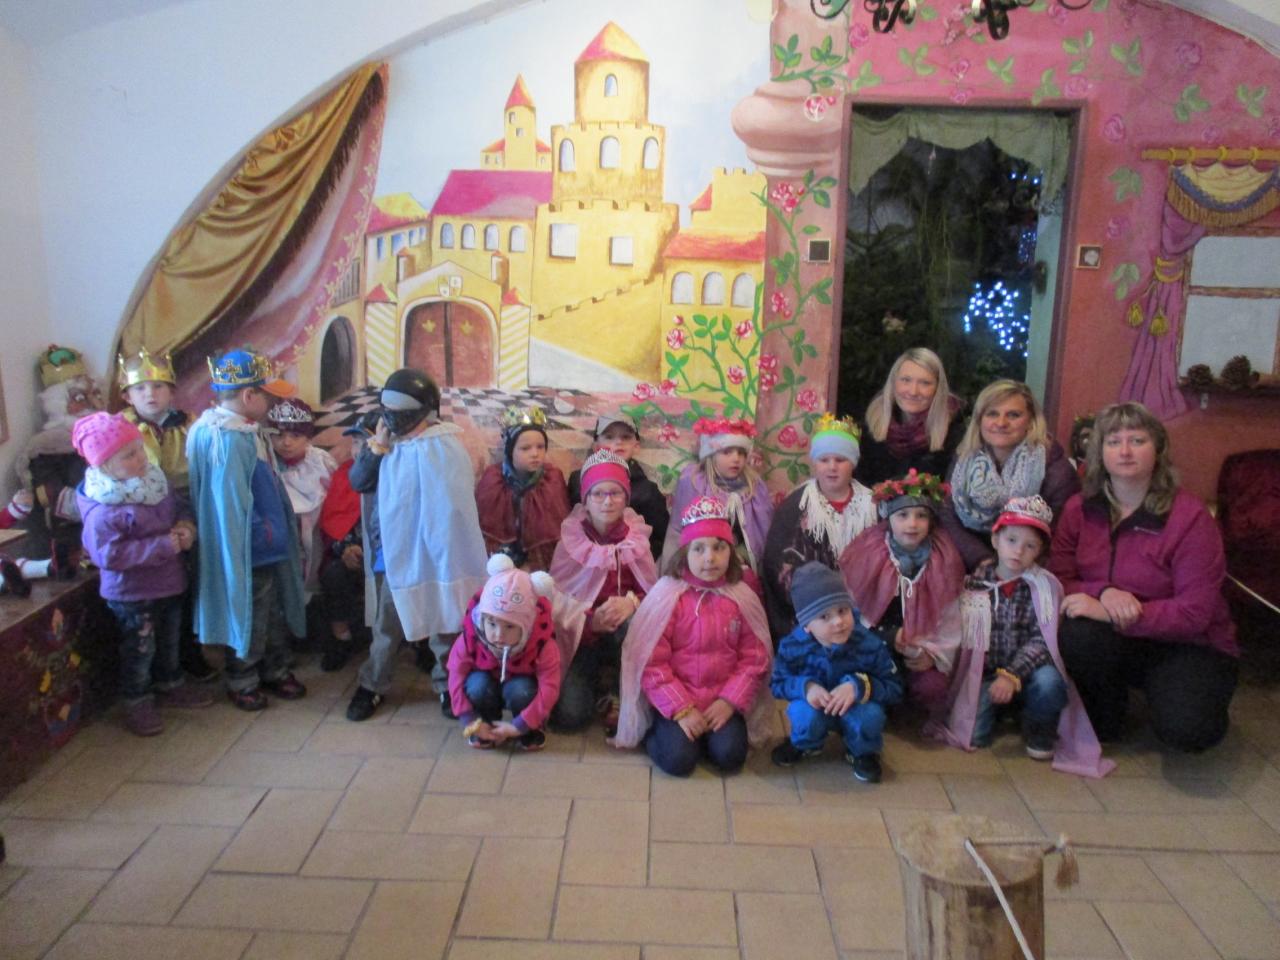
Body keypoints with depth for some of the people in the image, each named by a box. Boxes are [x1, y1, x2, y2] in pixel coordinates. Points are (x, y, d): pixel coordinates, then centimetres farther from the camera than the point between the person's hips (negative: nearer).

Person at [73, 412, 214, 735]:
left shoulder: (155, 481, -3)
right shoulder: (102, 510, -26)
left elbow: (178, 508, 12)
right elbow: (108, 554, -31)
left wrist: (186, 527, -12)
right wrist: (162, 546, -30)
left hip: (169, 584, 7)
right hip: (132, 594, -7)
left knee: (170, 641, 24)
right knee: (140, 649, 7)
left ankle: (170, 685, 45)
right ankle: (137, 702, 27)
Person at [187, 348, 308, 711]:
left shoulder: (245, 432, 6)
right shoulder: (228, 440, -24)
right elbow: (231, 504, -25)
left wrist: (280, 530, 12)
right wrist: (264, 532, -18)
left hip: (268, 546, 9)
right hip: (248, 551, -9)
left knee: (273, 612, 21)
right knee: (249, 618, 8)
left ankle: (275, 670, 37)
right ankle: (242, 682, 26)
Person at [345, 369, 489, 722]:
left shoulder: (445, 448, -12)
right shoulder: (388, 444, 3)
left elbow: (453, 508, -11)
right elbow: (357, 482, 2)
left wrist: (446, 553, -13)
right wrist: (377, 444, -10)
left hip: (433, 554, -4)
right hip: (392, 554, 4)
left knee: (443, 623, 11)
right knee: (387, 624, 17)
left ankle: (448, 686, 27)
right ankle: (373, 685, 32)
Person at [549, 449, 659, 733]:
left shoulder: (637, 537, -5)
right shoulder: (570, 539, -8)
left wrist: (632, 602, -28)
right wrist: (590, 620, -26)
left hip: (624, 636, 1)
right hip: (581, 637, 0)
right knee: (569, 714, -20)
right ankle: (597, 684, 15)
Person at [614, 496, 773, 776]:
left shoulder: (742, 597, -2)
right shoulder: (667, 594, -11)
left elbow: (755, 658, 0)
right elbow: (651, 662, -11)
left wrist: (729, 702, -11)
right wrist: (681, 709, -15)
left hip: (722, 701, 2)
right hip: (675, 699, -2)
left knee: (729, 756, -18)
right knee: (678, 759, -20)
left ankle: (711, 732, 14)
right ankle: (654, 732, 11)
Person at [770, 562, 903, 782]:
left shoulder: (870, 645, -24)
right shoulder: (793, 646, -21)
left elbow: (894, 687, -18)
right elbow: (778, 683, -9)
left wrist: (859, 686, -36)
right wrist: (806, 686, -31)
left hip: (856, 709, 0)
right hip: (816, 709, 1)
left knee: (870, 715, -34)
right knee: (805, 713, -33)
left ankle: (863, 753, 5)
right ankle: (805, 745, 7)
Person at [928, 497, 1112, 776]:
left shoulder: (1045, 586, -5)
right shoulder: (974, 584, -2)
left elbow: (1040, 641, -12)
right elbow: (965, 640, 0)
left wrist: (1012, 675, -24)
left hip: (1026, 676, 0)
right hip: (982, 676, 0)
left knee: (1049, 681, -33)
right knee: (970, 735, -21)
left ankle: (1039, 734, -2)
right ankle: (996, 708, 13)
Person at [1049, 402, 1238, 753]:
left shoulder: (1190, 517, -17)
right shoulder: (1080, 509, -4)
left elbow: (1194, 613, -21)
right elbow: (1058, 579, -5)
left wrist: (1110, 614, -30)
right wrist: (1104, 592, -27)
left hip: (1190, 645, -3)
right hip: (1119, 642, 3)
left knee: (1186, 728, -30)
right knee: (1075, 638, -31)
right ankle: (1102, 722, 0)